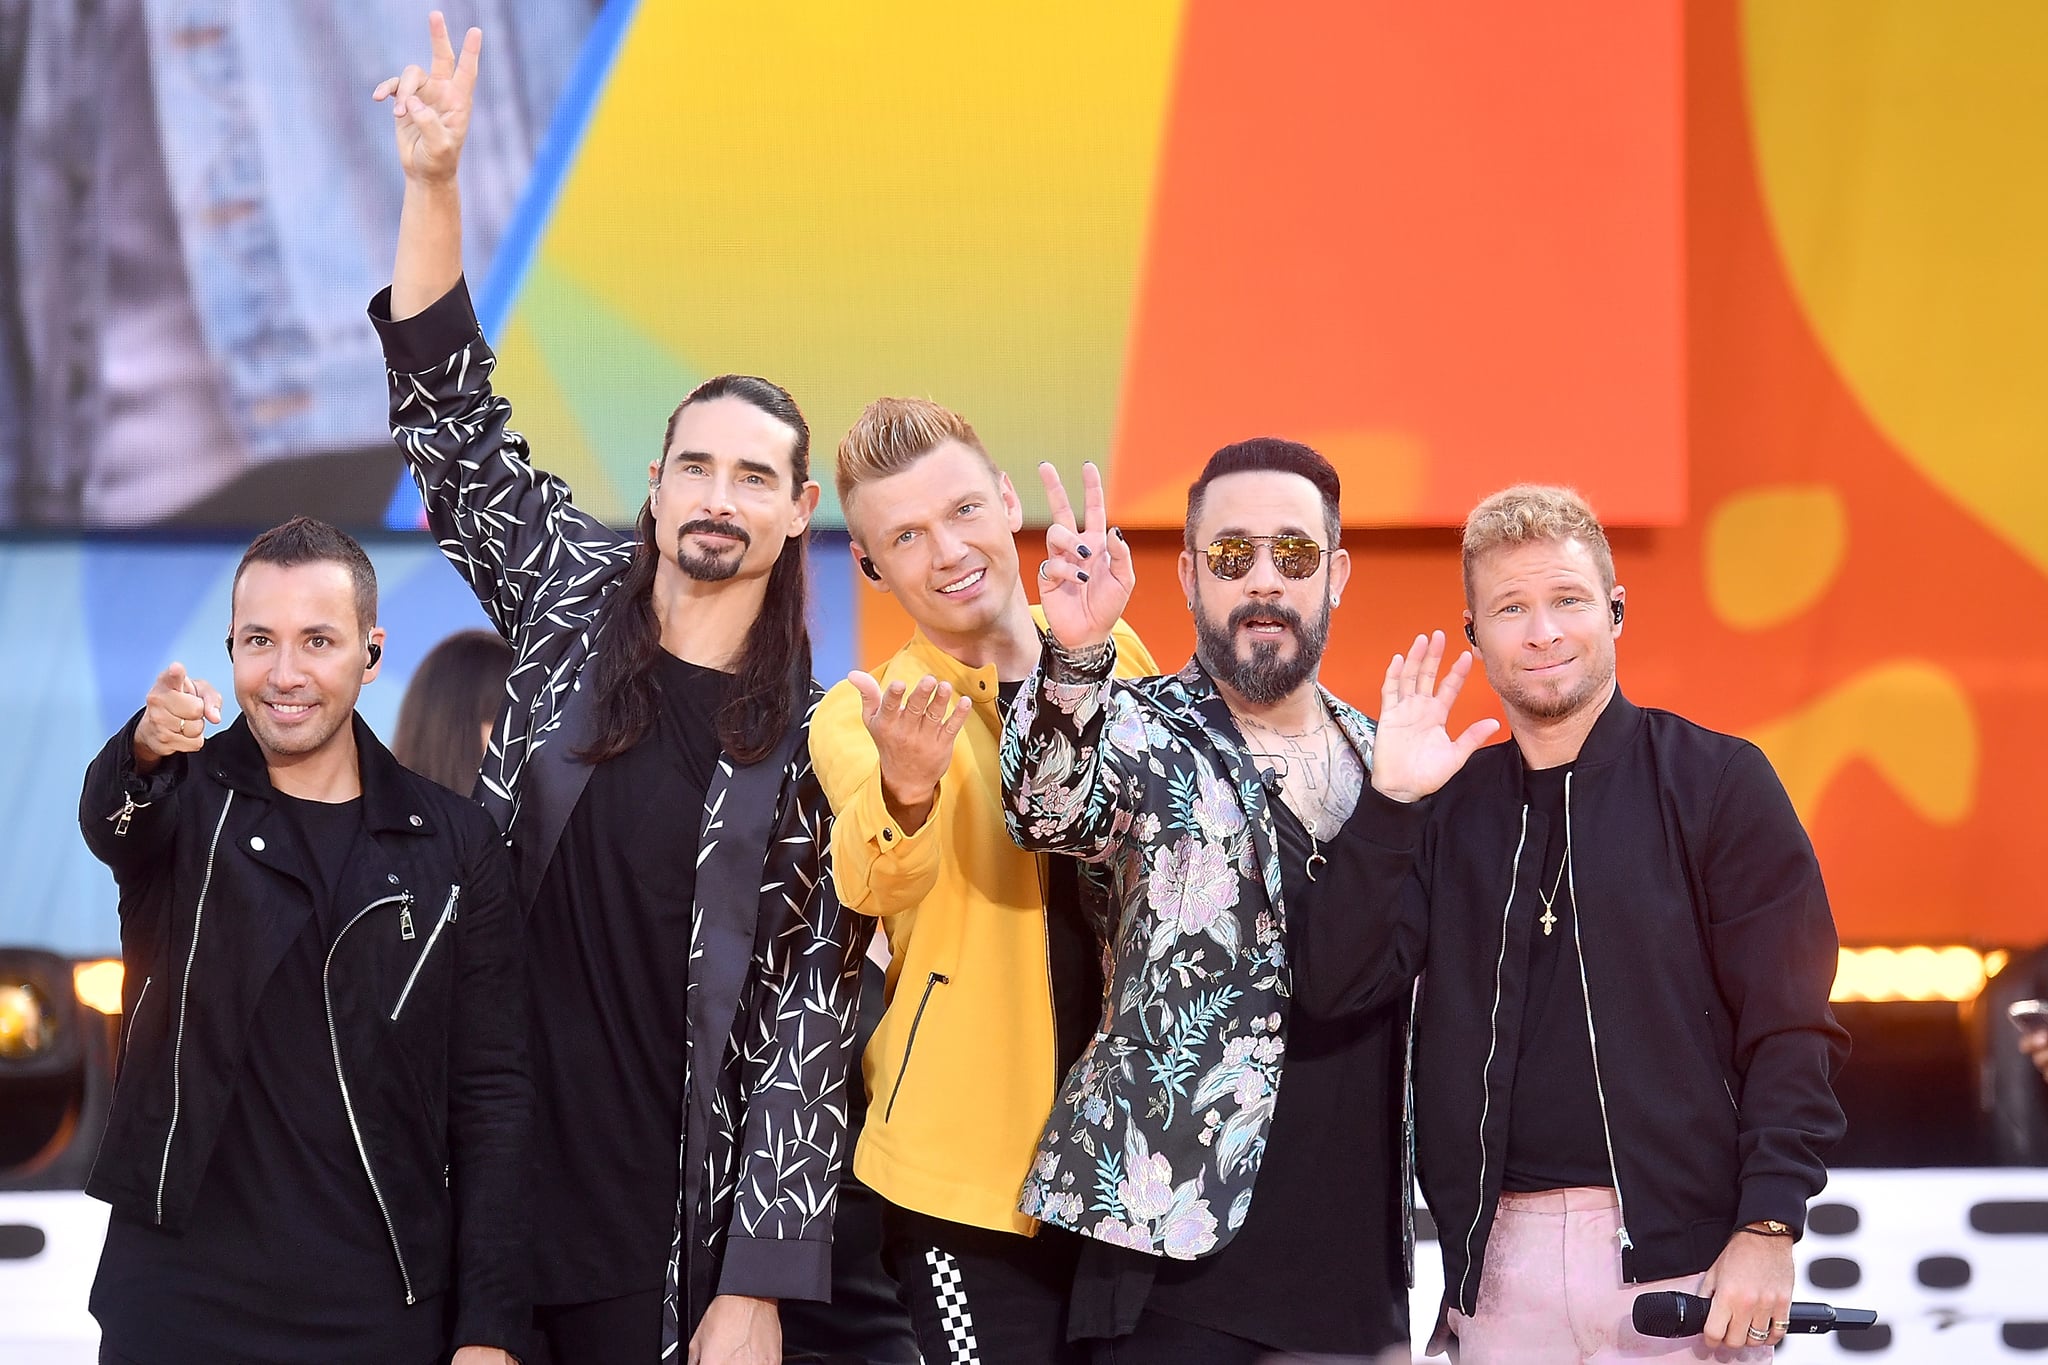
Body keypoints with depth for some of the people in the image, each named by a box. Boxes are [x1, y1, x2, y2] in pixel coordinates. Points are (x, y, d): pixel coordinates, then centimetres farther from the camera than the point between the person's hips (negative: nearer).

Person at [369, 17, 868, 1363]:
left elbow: (812, 1022, -5)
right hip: (505, 1186, 2)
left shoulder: (815, 747, -1)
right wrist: (434, 182, -6)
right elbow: (450, 413, 7)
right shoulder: (573, 602, 6)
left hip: (687, 1226, -2)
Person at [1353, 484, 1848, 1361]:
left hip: (1681, 1257, -3)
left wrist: (1767, 1230, -12)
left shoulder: (1717, 781, 0)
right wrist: (1387, 799, -10)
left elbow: (1790, 1026, -4)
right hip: (1500, 1253, 3)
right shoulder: (1446, 805, 11)